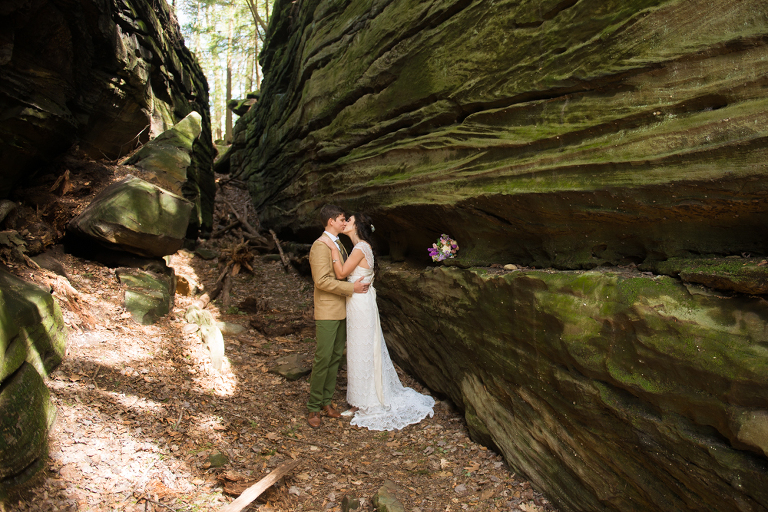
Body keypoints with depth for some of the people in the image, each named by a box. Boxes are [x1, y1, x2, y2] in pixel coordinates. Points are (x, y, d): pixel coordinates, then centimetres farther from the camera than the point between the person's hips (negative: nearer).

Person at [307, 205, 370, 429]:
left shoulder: (338, 244, 16)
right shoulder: (320, 245, -14)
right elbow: (322, 281, -22)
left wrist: (364, 277, 13)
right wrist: (352, 288, -19)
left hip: (342, 311, 9)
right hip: (327, 312, -9)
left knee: (336, 357, 12)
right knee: (323, 358, -4)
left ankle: (326, 402, 22)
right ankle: (313, 408, 8)